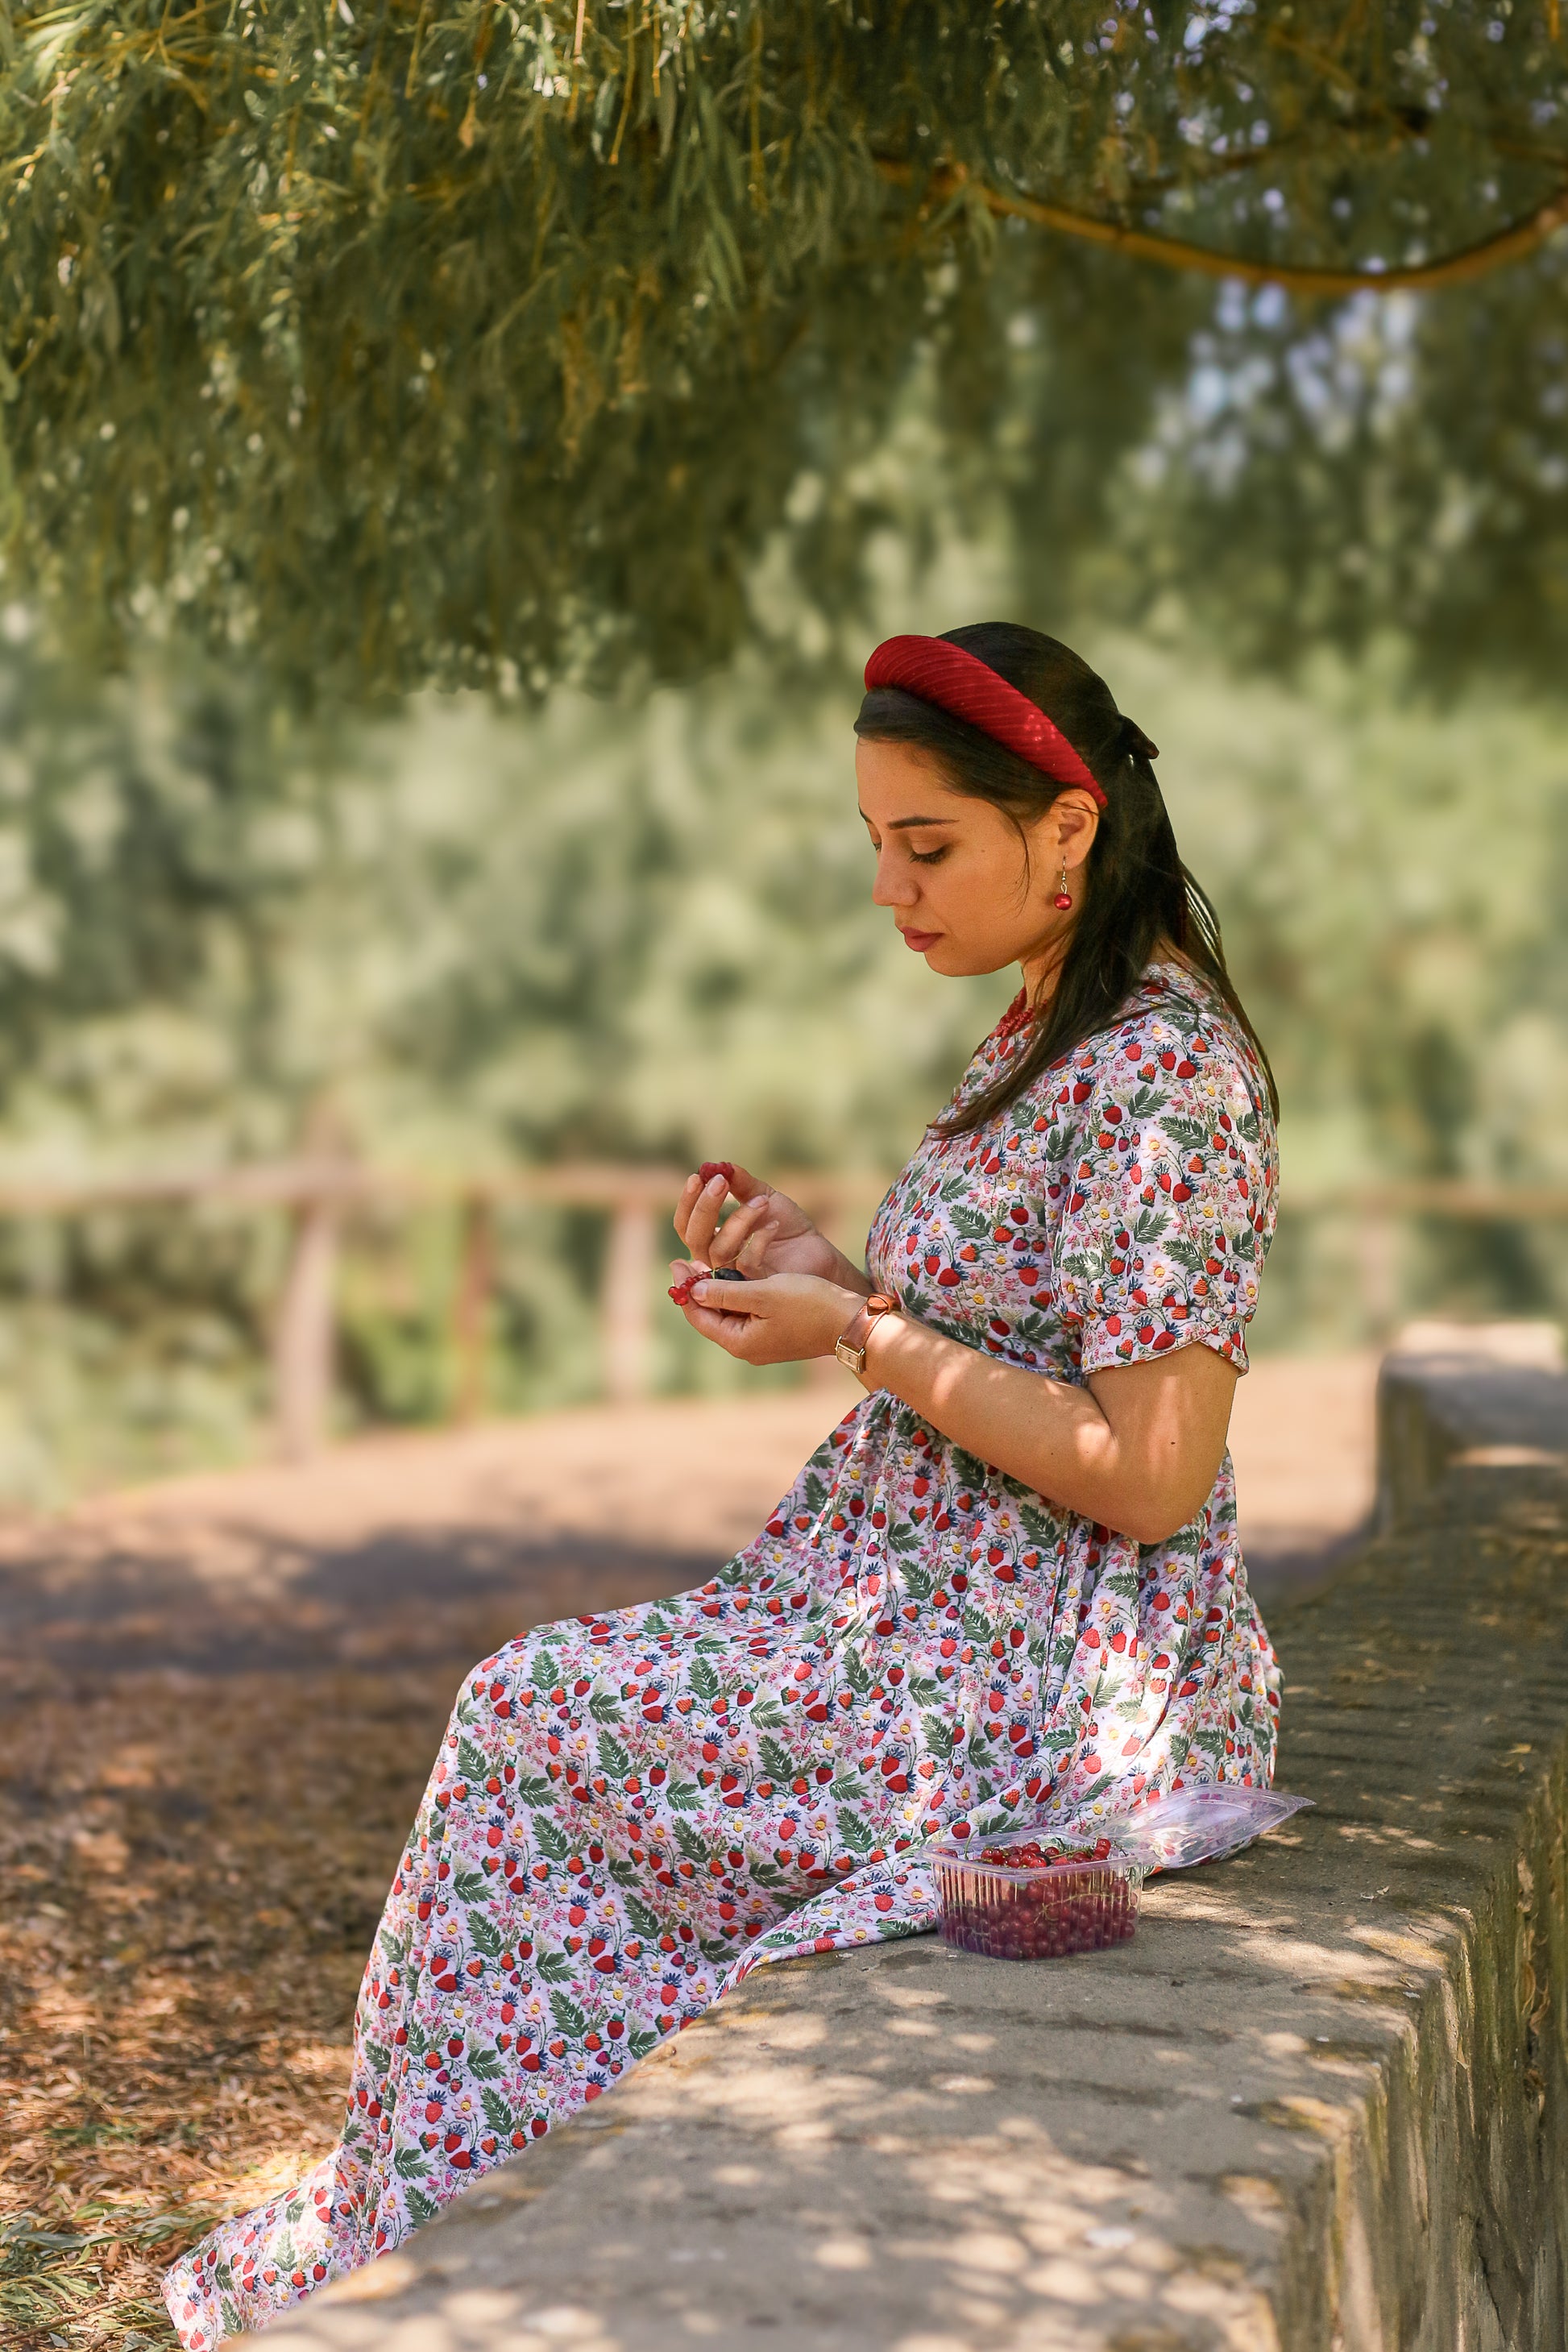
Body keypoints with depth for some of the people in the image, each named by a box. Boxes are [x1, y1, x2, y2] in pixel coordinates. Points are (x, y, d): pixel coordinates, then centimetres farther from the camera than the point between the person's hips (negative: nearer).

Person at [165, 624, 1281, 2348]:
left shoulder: (1163, 1072, -19)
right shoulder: (1050, 1028, 11)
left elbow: (1150, 1479, -22)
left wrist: (863, 1337, -17)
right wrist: (819, 1264, 3)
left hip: (1069, 1687, -9)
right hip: (953, 1610, 9)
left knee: (532, 1726, -8)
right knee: (547, 1719, 1)